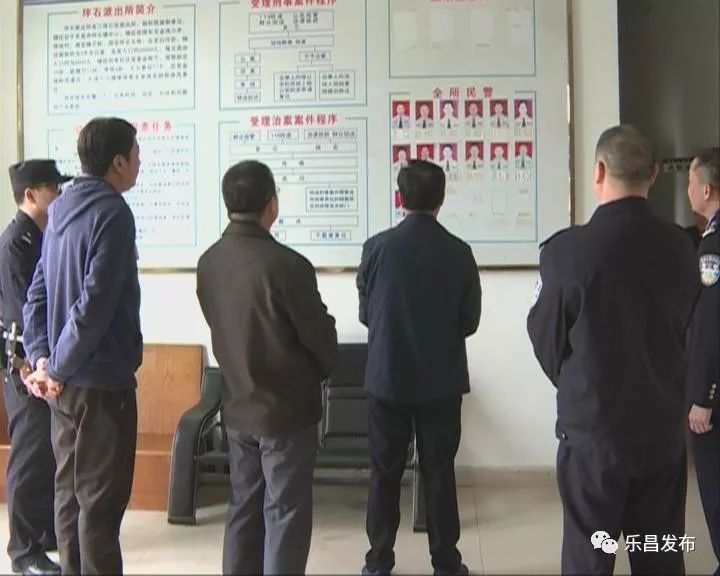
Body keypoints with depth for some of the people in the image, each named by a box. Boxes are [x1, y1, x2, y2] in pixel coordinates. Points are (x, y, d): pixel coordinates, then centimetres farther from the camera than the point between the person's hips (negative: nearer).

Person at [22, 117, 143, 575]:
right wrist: (57, 367, -15)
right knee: (101, 500, 1)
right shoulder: (112, 213, -15)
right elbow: (94, 302, -23)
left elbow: (37, 296, 11)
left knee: (70, 491, 17)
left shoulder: (62, 212, 12)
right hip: (102, 381, -9)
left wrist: (41, 357, 4)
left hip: (66, 382, 9)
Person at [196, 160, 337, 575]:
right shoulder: (285, 264, -22)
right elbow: (319, 334, -13)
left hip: (238, 406, 6)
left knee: (244, 507, 18)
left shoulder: (208, 262, -1)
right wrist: (321, 370, 9)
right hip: (287, 409, -6)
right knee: (285, 514, 6)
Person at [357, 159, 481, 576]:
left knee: (385, 472, 11)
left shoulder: (377, 247, -8)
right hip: (441, 381, 0)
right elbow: (470, 322, 0)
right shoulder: (459, 252, -8)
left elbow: (365, 314, 2)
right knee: (440, 472, 11)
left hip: (387, 378, 0)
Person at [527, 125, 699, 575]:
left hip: (593, 427, -4)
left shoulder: (567, 249, -18)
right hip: (664, 426, 4)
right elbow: (684, 329, 7)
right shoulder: (680, 247, -4)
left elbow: (546, 338, -7)